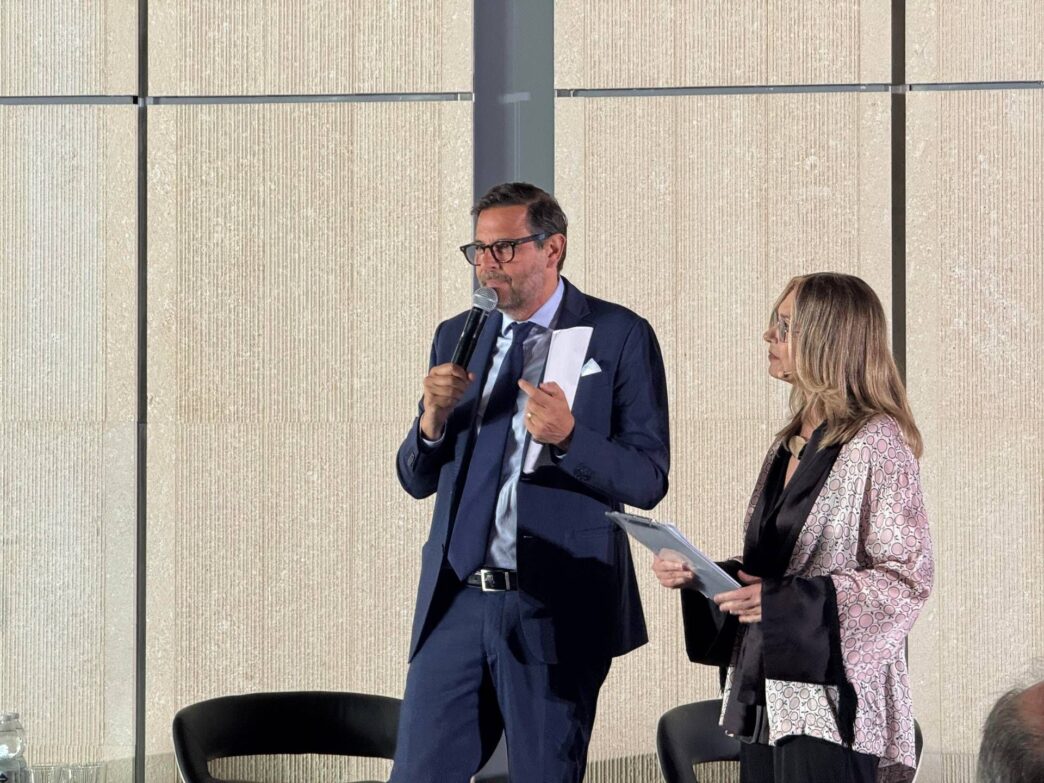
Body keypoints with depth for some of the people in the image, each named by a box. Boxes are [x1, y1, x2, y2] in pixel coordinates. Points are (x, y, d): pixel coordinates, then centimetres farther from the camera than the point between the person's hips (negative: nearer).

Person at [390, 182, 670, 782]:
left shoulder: (620, 336, -3)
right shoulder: (457, 337, 13)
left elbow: (648, 481, -8)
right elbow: (416, 481, 14)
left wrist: (568, 437, -25)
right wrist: (434, 417, -7)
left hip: (555, 610, -4)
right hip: (457, 599, 4)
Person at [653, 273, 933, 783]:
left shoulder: (877, 444, -10)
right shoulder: (791, 443, 16)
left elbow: (908, 579, -14)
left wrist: (783, 601, -20)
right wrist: (698, 574, 5)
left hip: (831, 698, -8)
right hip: (765, 699, 8)